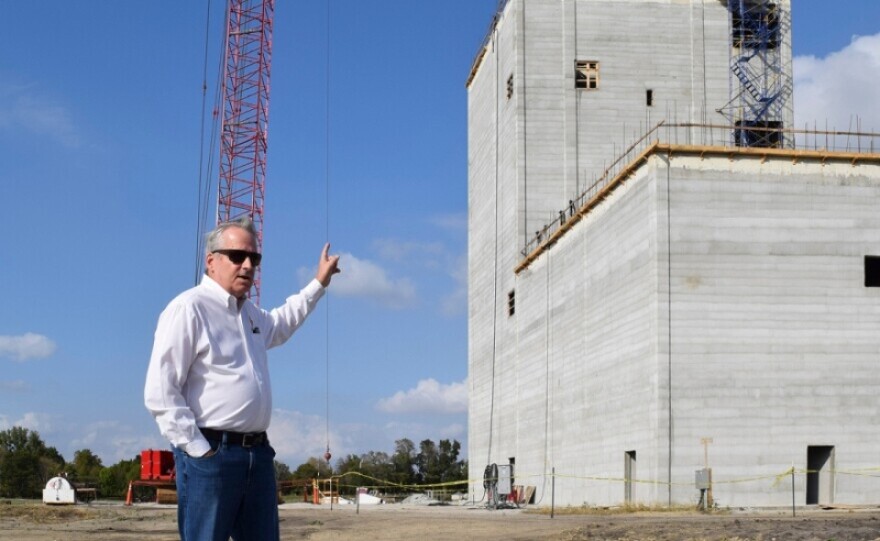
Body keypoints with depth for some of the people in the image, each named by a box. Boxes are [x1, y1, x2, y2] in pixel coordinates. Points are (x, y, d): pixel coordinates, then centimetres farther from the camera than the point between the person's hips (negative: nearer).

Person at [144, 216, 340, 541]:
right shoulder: (188, 308, -10)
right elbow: (160, 392, -16)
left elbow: (279, 325, 44)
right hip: (211, 455, -9)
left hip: (258, 454, 9)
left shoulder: (250, 313, 18)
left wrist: (319, 284, 43)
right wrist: (198, 448, -18)